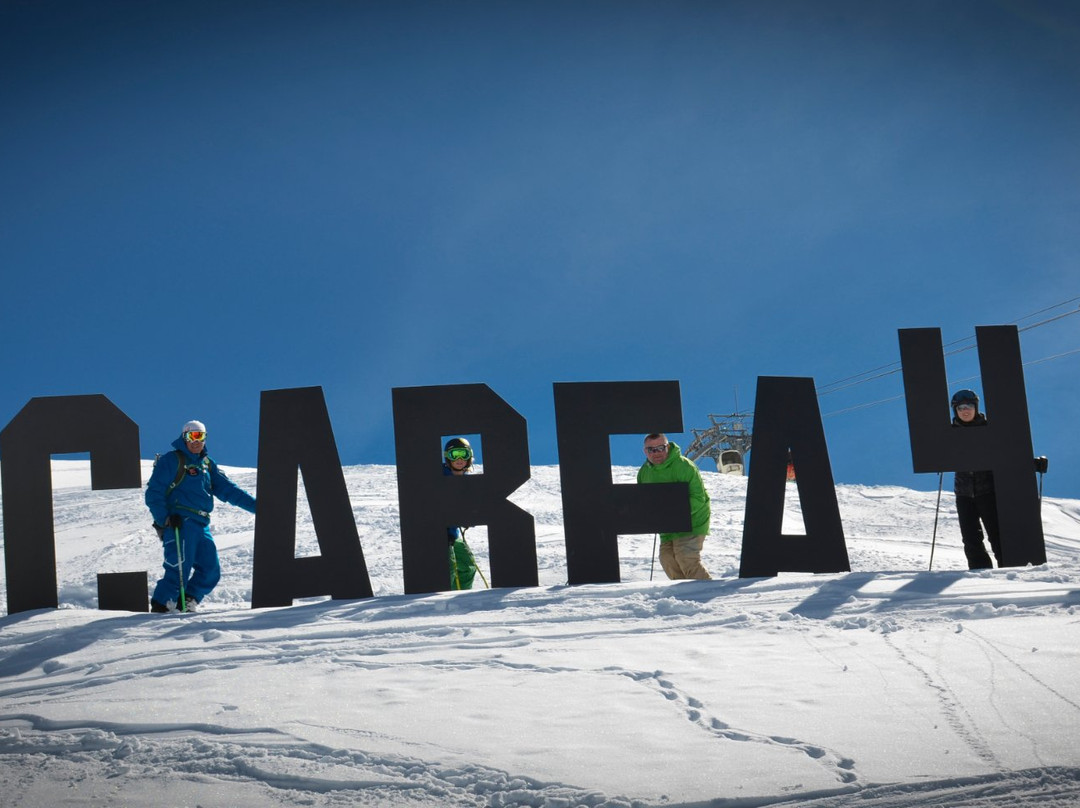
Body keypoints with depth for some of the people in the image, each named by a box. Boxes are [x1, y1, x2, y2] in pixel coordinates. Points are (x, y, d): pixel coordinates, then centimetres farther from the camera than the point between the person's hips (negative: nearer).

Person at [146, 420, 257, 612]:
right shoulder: (171, 461, 0)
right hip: (180, 524, -7)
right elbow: (154, 494, -5)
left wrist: (255, 505, 9)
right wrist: (165, 519, -18)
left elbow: (227, 489, 17)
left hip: (201, 525, 7)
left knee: (211, 571, 3)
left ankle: (185, 604, 11)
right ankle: (160, 607, -7)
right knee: (180, 570, -15)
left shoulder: (207, 464, 21)